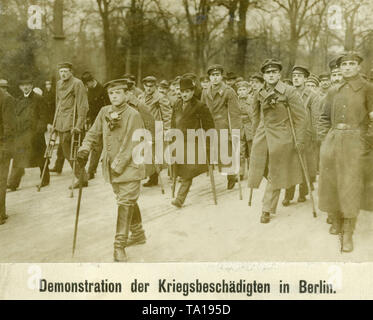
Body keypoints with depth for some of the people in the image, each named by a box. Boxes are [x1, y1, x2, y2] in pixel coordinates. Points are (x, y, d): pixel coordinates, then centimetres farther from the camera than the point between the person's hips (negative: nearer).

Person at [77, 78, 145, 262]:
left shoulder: (133, 115, -12)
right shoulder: (104, 112, 5)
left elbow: (133, 145, -14)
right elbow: (94, 133, 12)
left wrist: (119, 165, -16)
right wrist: (84, 151, -2)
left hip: (129, 166, -5)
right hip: (111, 168, 5)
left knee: (125, 203, -8)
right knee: (129, 203, 17)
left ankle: (120, 246, -5)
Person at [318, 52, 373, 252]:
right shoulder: (333, 92, 12)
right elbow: (324, 118, 17)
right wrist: (325, 140, 7)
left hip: (355, 142, -4)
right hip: (332, 142, 4)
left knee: (351, 186, -7)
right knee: (330, 184, 8)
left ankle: (348, 234, -1)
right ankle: (336, 223, 27)